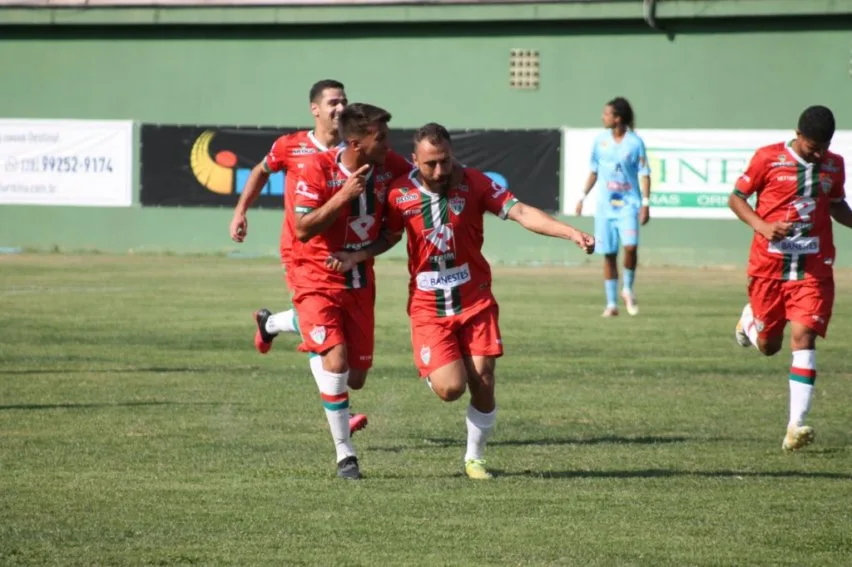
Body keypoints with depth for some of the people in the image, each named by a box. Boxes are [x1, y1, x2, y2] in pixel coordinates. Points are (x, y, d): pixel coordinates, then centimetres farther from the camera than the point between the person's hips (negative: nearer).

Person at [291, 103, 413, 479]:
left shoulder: (389, 166, -7)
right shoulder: (318, 170, -19)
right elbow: (303, 229, -23)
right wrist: (343, 196, -32)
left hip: (360, 282, 5)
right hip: (317, 279, -5)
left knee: (356, 378, 7)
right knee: (336, 361, -20)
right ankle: (345, 454, -9)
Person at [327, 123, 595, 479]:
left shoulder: (473, 183, -8)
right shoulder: (400, 193, -5)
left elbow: (520, 212, -15)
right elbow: (389, 236, 12)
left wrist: (570, 233, -26)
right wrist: (356, 257, -6)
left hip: (475, 300, 1)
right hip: (428, 307, -1)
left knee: (483, 385, -4)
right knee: (450, 388, -14)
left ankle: (475, 458, 19)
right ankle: (431, 370, 24)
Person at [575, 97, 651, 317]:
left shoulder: (635, 142, -5)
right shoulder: (600, 141, 6)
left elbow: (644, 174, -4)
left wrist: (646, 203, -11)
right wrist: (583, 197, 12)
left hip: (628, 203, -3)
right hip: (605, 205, 3)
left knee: (630, 246, -21)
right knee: (608, 255, 3)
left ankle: (628, 289, 3)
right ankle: (611, 304, 10)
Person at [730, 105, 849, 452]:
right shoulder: (768, 158, -5)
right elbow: (736, 198, 0)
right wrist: (763, 226, -17)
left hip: (813, 267, 1)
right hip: (769, 264, -1)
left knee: (803, 337, -13)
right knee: (768, 345, 10)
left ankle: (796, 427, -18)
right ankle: (749, 318, 48)